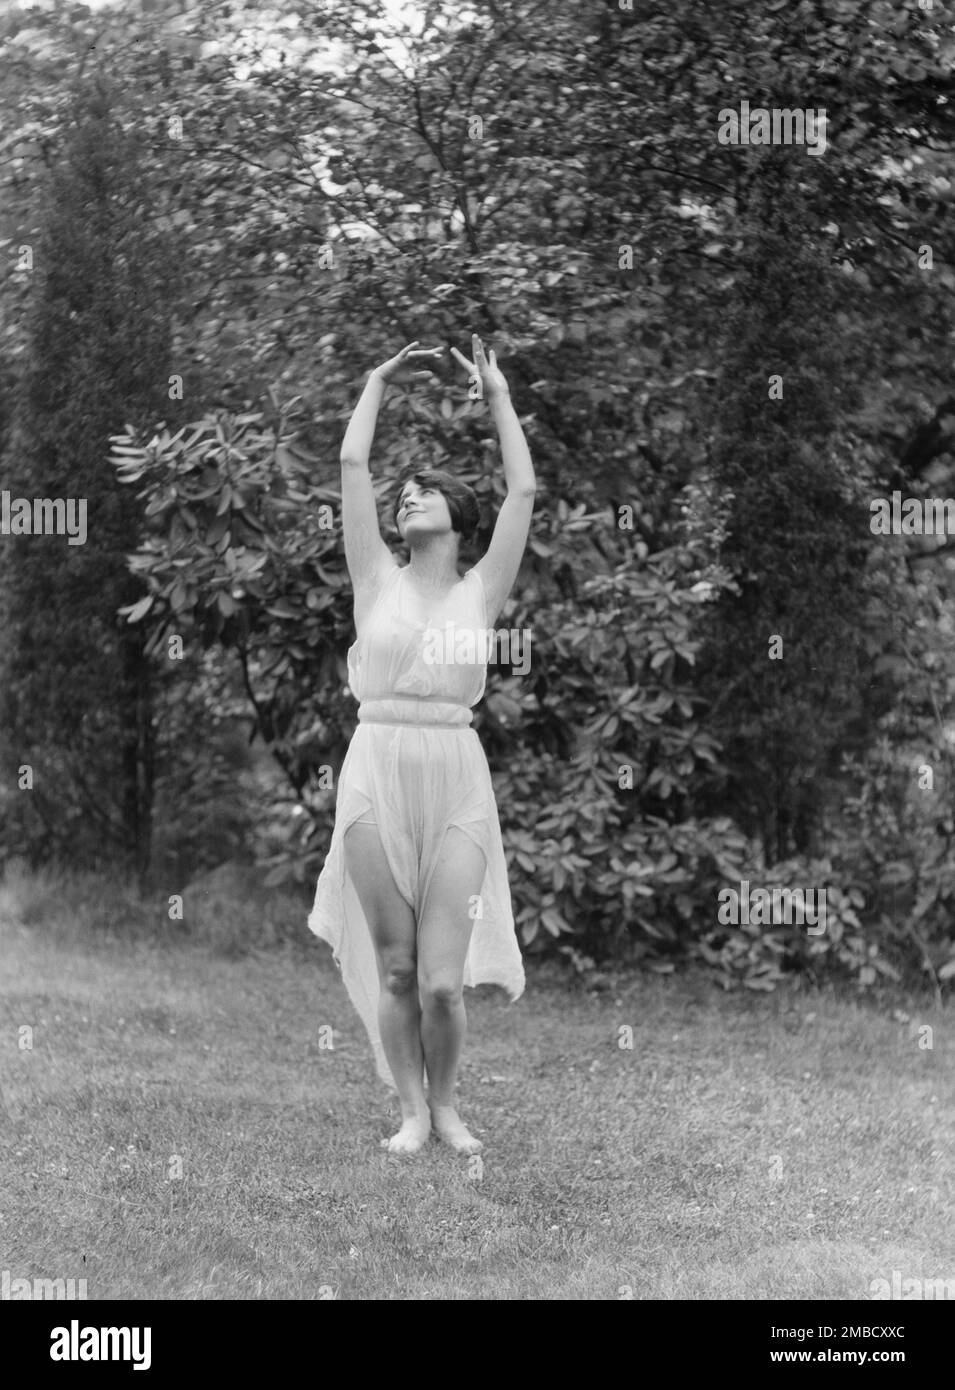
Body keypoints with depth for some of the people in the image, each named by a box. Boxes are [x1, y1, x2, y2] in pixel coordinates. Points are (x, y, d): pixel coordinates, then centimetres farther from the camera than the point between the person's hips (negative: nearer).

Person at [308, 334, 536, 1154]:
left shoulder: (481, 589, 9)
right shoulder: (378, 580, 10)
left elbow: (524, 490, 5)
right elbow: (352, 464, 7)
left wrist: (498, 396, 12)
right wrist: (380, 383, 16)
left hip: (456, 777, -1)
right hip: (376, 770, 1)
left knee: (442, 978, -6)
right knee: (393, 967, 4)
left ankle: (446, 1103, 18)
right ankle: (412, 1109, 20)